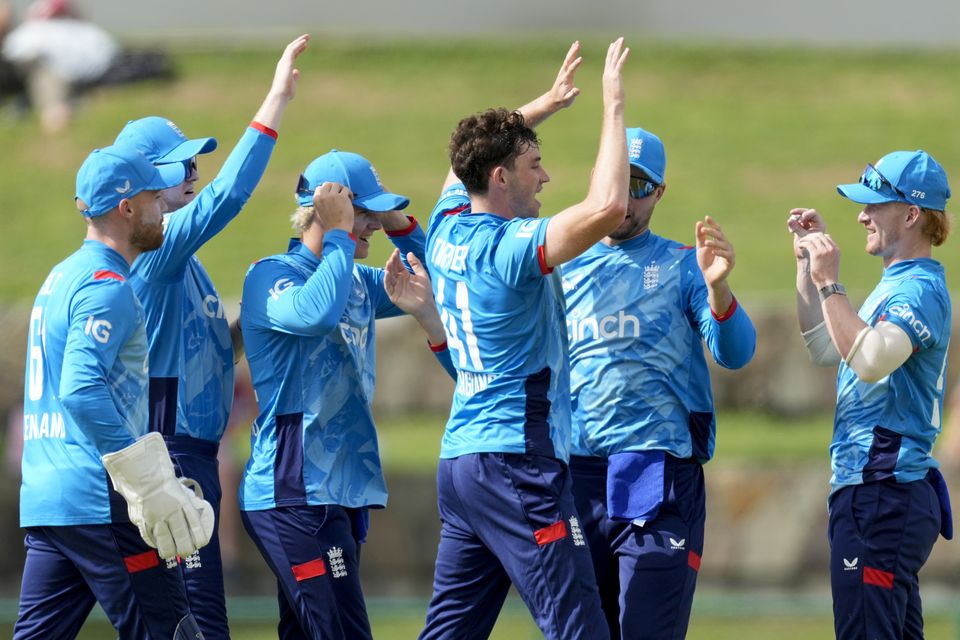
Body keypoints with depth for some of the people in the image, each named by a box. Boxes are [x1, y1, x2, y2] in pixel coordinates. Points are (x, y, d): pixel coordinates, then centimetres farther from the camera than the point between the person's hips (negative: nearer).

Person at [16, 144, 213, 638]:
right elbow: (82, 390, -23)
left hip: (43, 499, 9)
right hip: (98, 503, -9)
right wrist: (152, 486, -24)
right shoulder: (106, 286, -10)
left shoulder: (61, 278, 20)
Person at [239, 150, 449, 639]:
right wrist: (341, 234, -18)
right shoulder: (272, 276, -9)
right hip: (294, 494, -9)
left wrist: (399, 225, 9)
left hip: (343, 493, 9)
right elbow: (315, 313, -29)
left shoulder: (357, 282, 16)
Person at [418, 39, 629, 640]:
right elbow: (608, 207, -27)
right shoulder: (509, 248, -15)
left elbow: (469, 157, 31)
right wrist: (613, 105, -18)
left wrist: (542, 107, 26)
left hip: (460, 458, 9)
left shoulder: (448, 229, 10)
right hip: (516, 463, -9)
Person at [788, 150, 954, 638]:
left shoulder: (920, 289, -14)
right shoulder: (896, 286, 19)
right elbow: (824, 350, 26)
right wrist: (807, 264, 21)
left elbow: (872, 360, -30)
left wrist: (828, 284, -25)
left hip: (882, 493, -11)